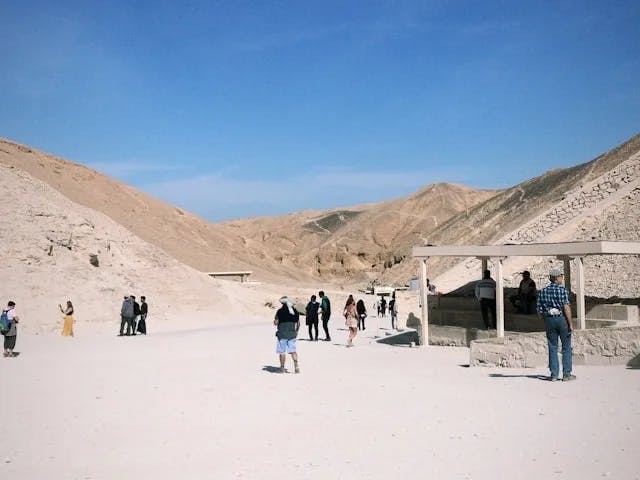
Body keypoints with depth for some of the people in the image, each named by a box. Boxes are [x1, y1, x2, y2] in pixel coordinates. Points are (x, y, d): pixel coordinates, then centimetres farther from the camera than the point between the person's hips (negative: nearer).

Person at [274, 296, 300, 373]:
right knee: (293, 350, 8)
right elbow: (298, 323, 11)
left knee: (282, 351, 6)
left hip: (282, 334, -4)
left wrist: (275, 320, 15)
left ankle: (282, 368, 11)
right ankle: (296, 366, -6)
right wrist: (296, 331, 25)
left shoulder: (280, 311, -9)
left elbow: (275, 323, -7)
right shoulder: (295, 312, 5)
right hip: (292, 334, 4)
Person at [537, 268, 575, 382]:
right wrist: (570, 323, -10)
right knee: (566, 347, 5)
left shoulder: (543, 291, 7)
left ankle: (554, 374, 8)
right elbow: (566, 307, -14)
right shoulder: (562, 289, -7)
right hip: (562, 318, -4)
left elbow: (539, 310, 5)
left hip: (549, 320, 4)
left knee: (552, 348, 8)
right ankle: (567, 374, 5)